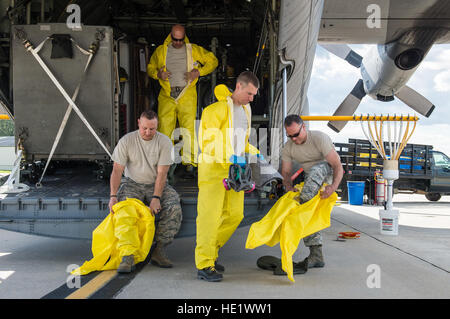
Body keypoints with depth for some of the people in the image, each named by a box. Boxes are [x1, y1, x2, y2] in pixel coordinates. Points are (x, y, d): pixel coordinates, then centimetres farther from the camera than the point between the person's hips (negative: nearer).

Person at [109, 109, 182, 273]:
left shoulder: (164, 142, -9)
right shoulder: (126, 141, -8)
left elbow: (162, 173, -14)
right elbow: (117, 170, -11)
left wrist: (156, 198, -25)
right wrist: (113, 195, -23)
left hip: (156, 185, 1)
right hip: (132, 184, 0)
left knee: (174, 208, -25)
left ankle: (159, 250, -17)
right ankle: (127, 255, -29)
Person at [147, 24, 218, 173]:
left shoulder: (194, 49, 8)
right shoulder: (160, 51, 12)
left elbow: (213, 60, 13)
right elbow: (150, 67, 23)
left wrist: (198, 72, -2)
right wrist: (158, 74, 0)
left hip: (187, 95, -1)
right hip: (166, 95, 1)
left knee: (189, 128, -9)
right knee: (164, 128, -5)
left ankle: (190, 161, -2)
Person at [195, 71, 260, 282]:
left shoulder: (246, 110, 18)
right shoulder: (217, 109, -10)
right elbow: (208, 142, -18)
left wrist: (254, 153, 13)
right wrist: (230, 157, -28)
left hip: (235, 169, 8)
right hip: (213, 168, -8)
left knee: (235, 214, 6)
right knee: (210, 215, -8)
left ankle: (210, 252, 23)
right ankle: (204, 266, -4)